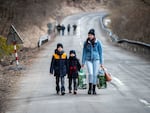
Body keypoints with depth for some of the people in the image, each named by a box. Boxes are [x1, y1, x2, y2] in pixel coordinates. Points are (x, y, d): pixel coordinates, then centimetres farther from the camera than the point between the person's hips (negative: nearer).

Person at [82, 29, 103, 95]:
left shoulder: (98, 42, -2)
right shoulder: (86, 43, 2)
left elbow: (100, 53, 2)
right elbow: (84, 52, 7)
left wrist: (101, 63, 1)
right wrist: (83, 62, 5)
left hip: (96, 60, 0)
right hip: (88, 60, 0)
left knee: (95, 74, 1)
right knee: (90, 73, -17)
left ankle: (94, 89, 12)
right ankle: (90, 88, -5)